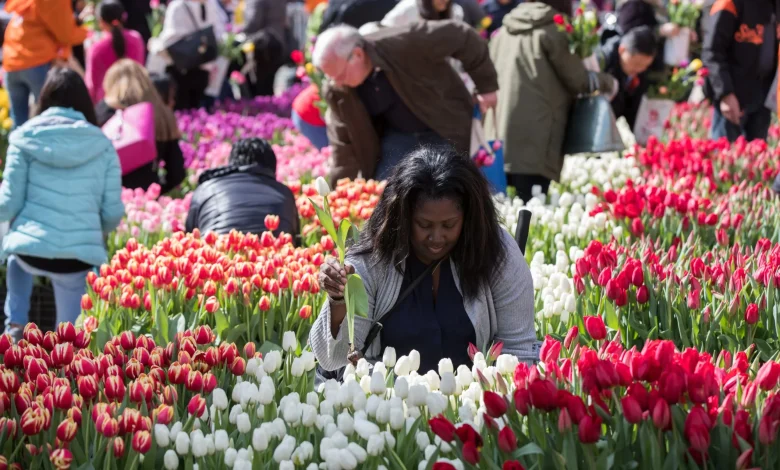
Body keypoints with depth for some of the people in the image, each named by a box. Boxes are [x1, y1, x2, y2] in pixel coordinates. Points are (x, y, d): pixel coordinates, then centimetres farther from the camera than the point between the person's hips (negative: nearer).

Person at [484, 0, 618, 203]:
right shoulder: (552, 30, -2)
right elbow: (577, 79, 2)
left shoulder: (502, 33, 19)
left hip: (499, 140, 7)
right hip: (532, 144, -7)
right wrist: (607, 82, 22)